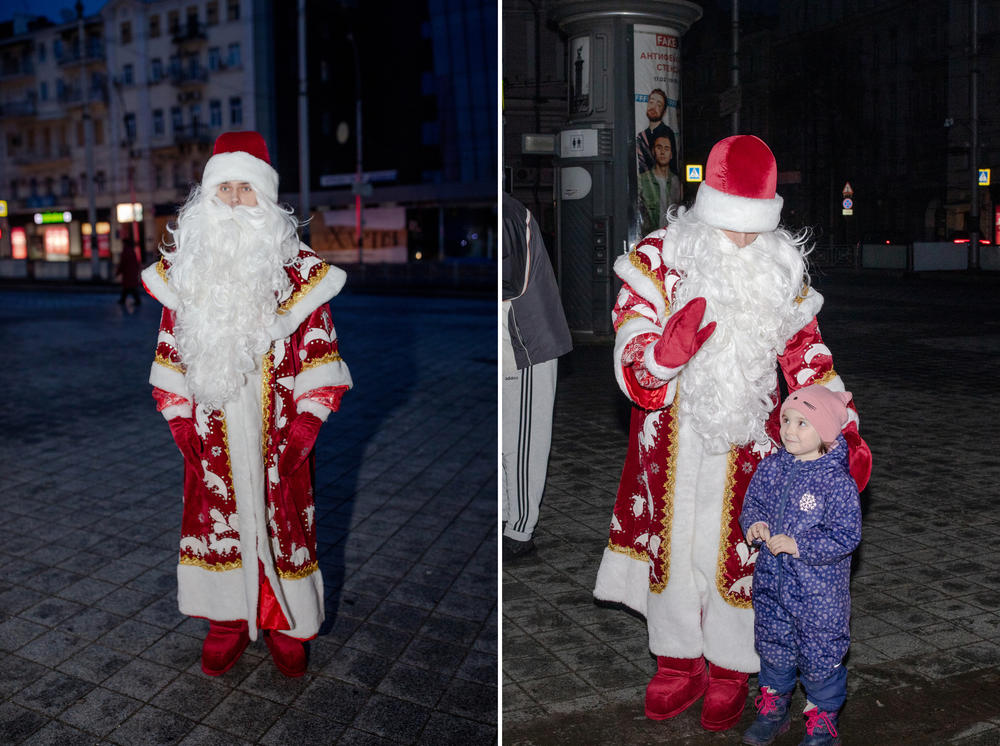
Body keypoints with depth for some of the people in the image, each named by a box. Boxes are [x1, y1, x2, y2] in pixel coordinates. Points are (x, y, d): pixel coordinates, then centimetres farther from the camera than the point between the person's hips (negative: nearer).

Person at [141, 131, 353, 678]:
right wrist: (181, 424, 0)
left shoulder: (298, 269, -7)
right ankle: (227, 620, 32)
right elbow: (171, 354, 5)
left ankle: (285, 623, 29)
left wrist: (303, 428, -11)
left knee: (281, 523, 9)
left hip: (277, 435, -2)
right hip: (213, 438, 2)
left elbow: (318, 355, -6)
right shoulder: (184, 267, 1)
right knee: (218, 518, 12)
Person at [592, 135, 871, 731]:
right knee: (670, 542, 11)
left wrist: (845, 431, -1)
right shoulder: (660, 259, -9)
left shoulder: (781, 272, 1)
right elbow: (630, 355, -15)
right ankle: (679, 664, 33)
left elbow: (808, 355, 6)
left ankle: (729, 669, 32)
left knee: (735, 547, 9)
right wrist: (662, 354, -39)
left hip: (744, 438, 1)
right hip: (671, 441, -1)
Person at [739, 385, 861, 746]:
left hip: (819, 590, -5)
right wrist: (755, 524, -10)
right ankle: (773, 709, 40)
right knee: (773, 647, 20)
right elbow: (753, 502, 11)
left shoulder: (837, 482, -18)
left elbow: (845, 537, -18)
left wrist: (797, 544, -24)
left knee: (821, 655, 8)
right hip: (771, 580, 5)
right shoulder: (771, 467, -2)